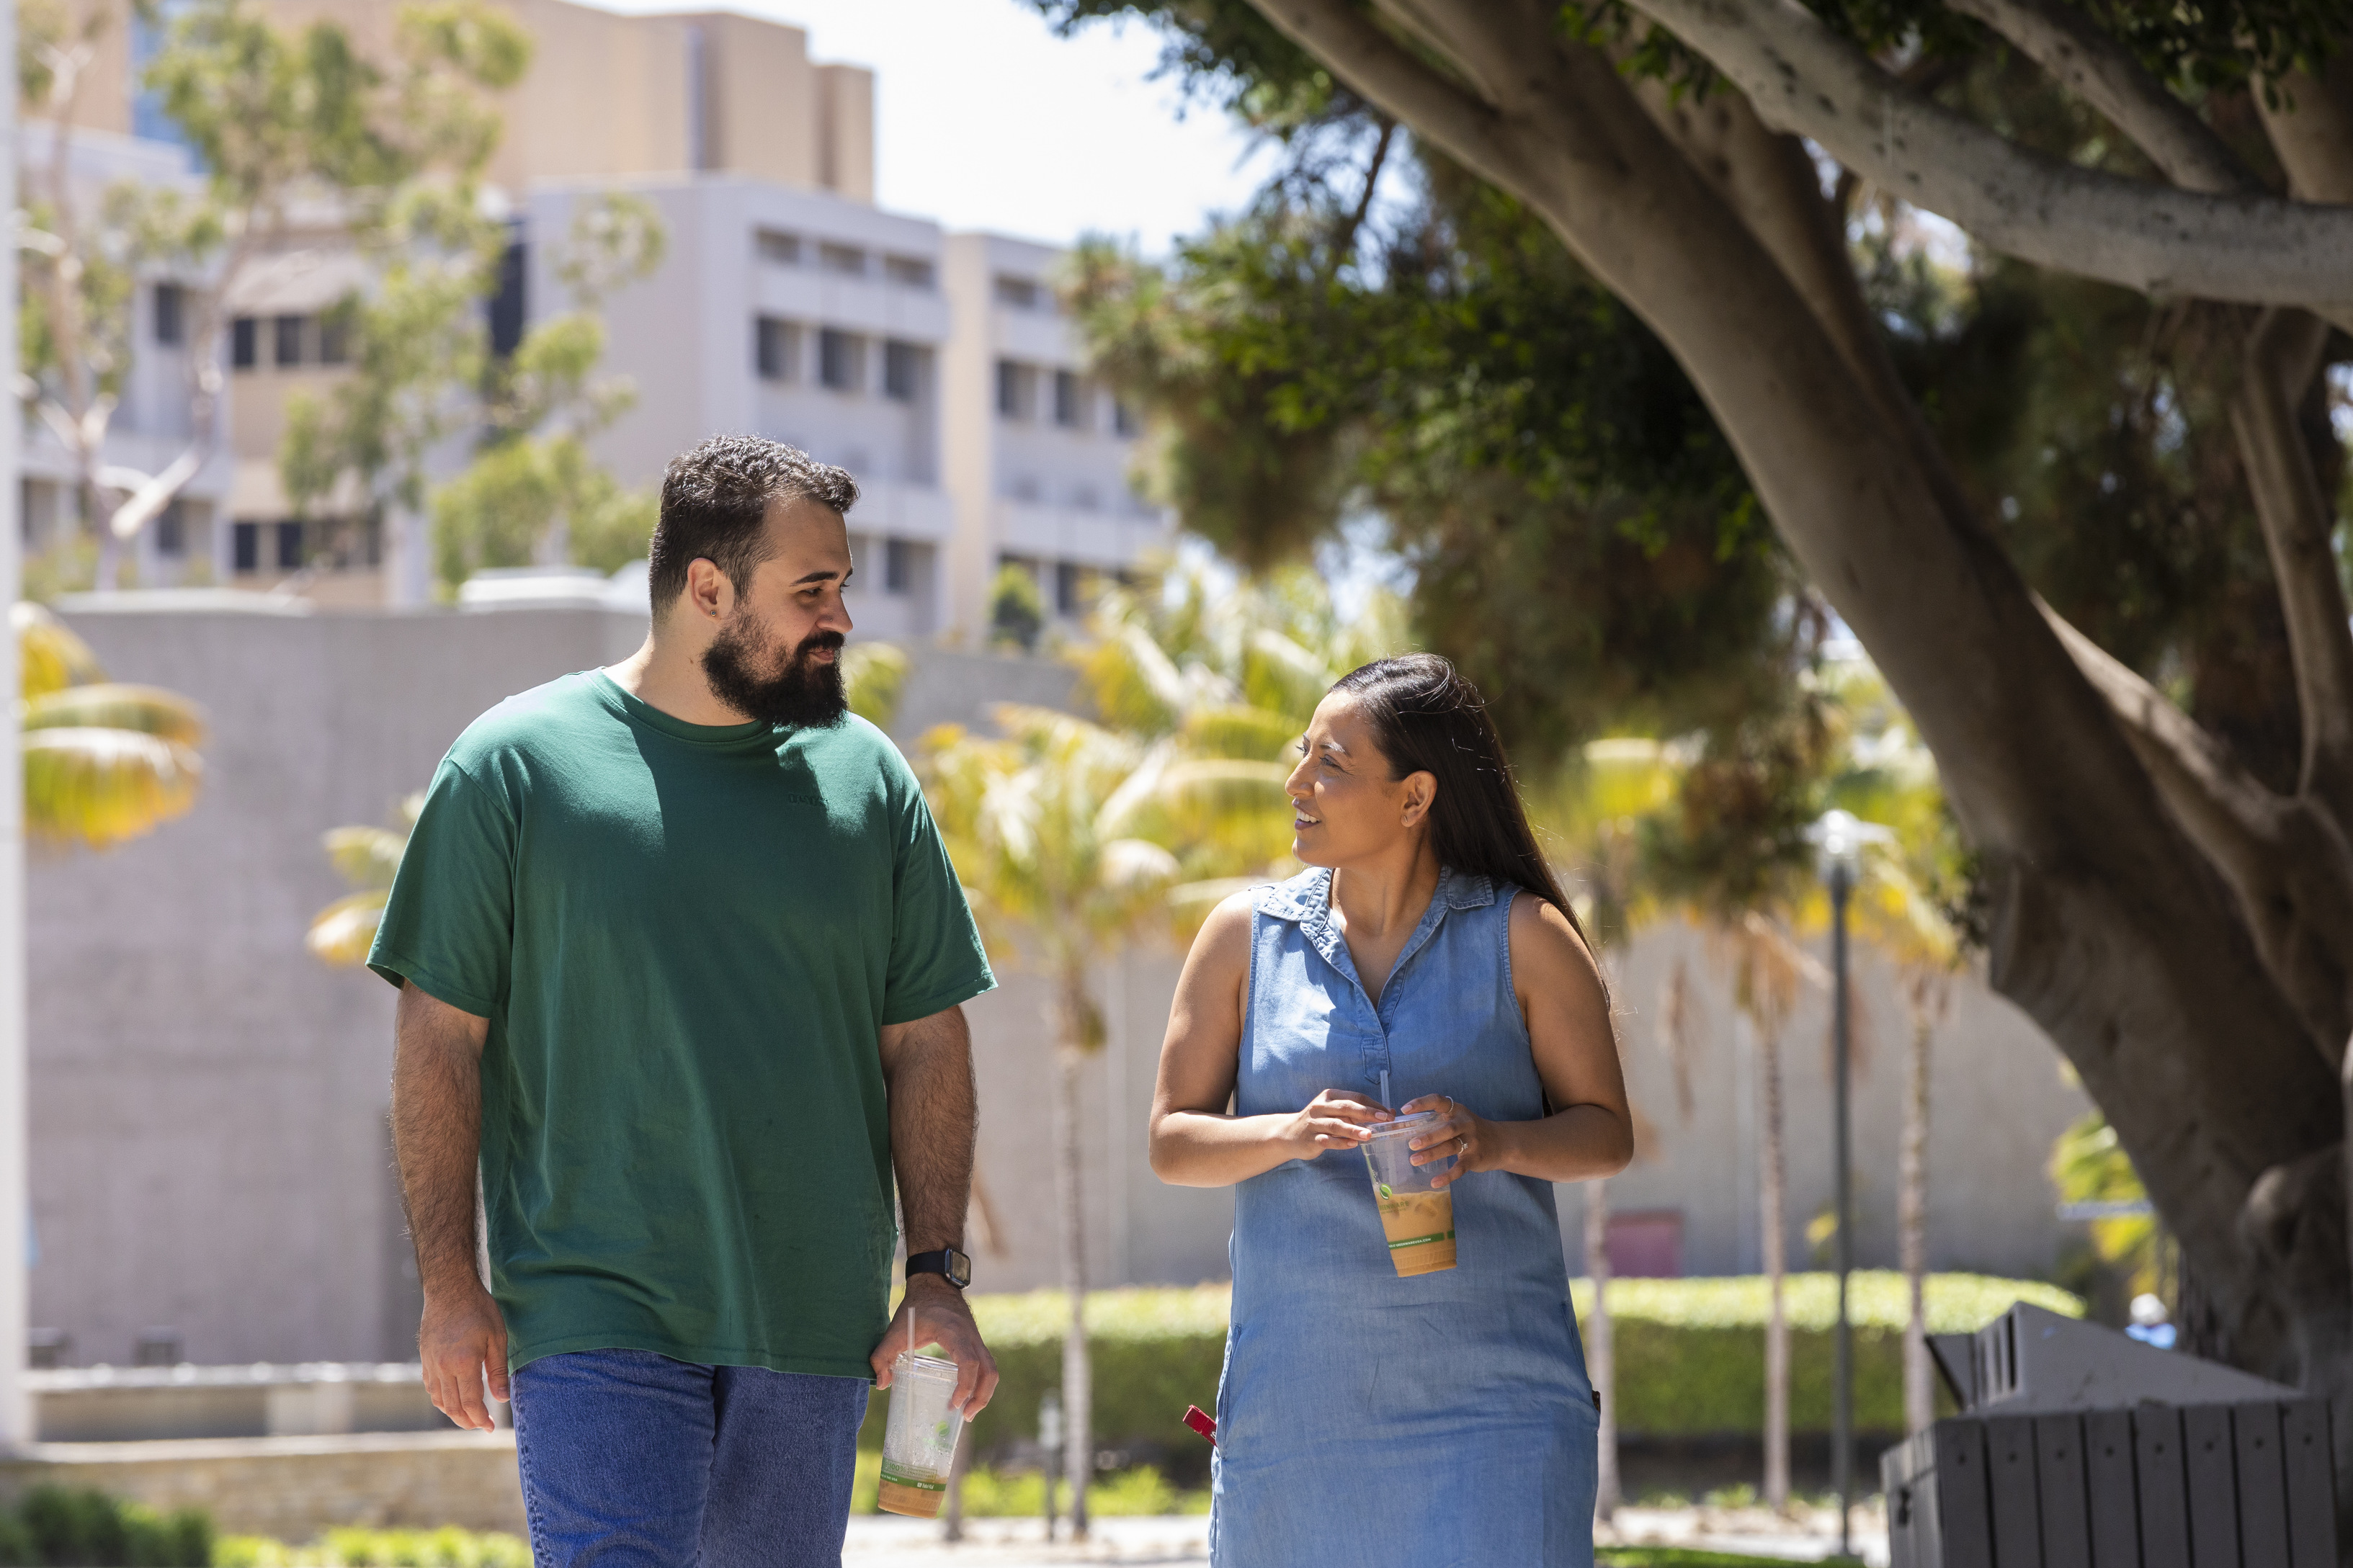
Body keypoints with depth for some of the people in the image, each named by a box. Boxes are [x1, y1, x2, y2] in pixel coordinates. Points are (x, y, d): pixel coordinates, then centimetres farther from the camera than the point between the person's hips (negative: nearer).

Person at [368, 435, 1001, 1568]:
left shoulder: (863, 775, 10)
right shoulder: (515, 765, -1)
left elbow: (925, 1043, 12)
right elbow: (438, 1040, 0)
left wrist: (937, 1278, 4)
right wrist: (450, 1284, -5)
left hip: (812, 1331, 4)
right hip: (595, 1321, -4)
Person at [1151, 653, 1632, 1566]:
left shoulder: (1521, 937, 2)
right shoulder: (1245, 936, 7)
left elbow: (1607, 1134, 4)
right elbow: (1172, 1142, 5)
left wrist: (1494, 1142, -17)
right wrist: (1288, 1135, -16)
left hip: (1491, 1395, -2)